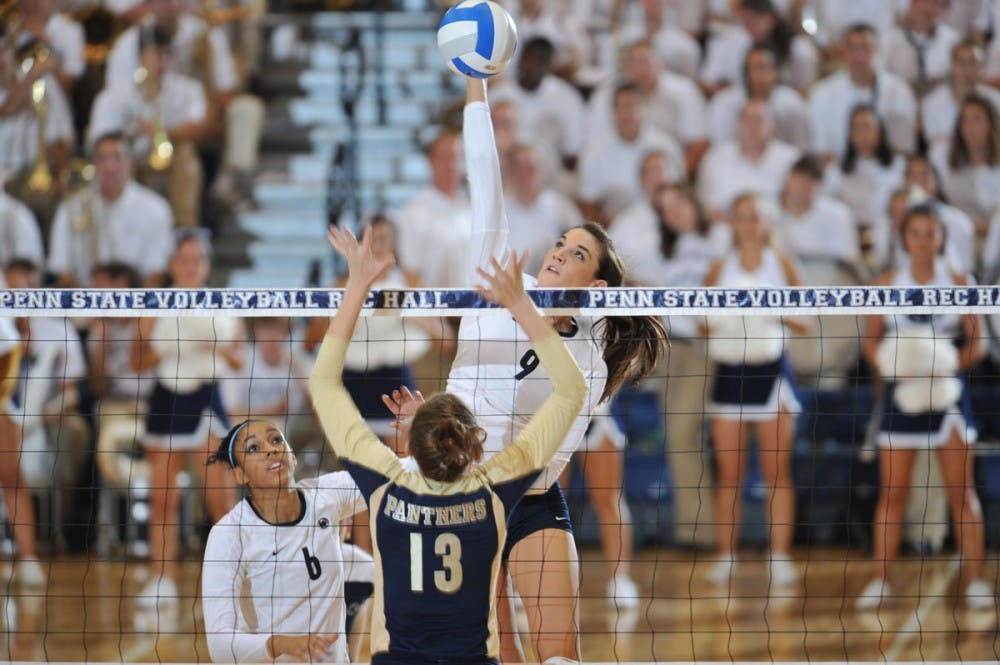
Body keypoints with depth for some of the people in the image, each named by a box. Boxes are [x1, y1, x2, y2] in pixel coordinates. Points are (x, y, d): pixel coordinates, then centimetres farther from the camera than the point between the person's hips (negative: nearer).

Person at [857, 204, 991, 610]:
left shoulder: (957, 283, 0)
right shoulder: (888, 284, 3)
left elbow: (977, 343, 1)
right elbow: (871, 340, 6)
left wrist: (951, 363, -17)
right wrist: (886, 363, -14)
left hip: (946, 393, -1)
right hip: (901, 393, 1)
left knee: (961, 490, -2)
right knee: (892, 491, 1)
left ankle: (974, 580, 1)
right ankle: (882, 580, 6)